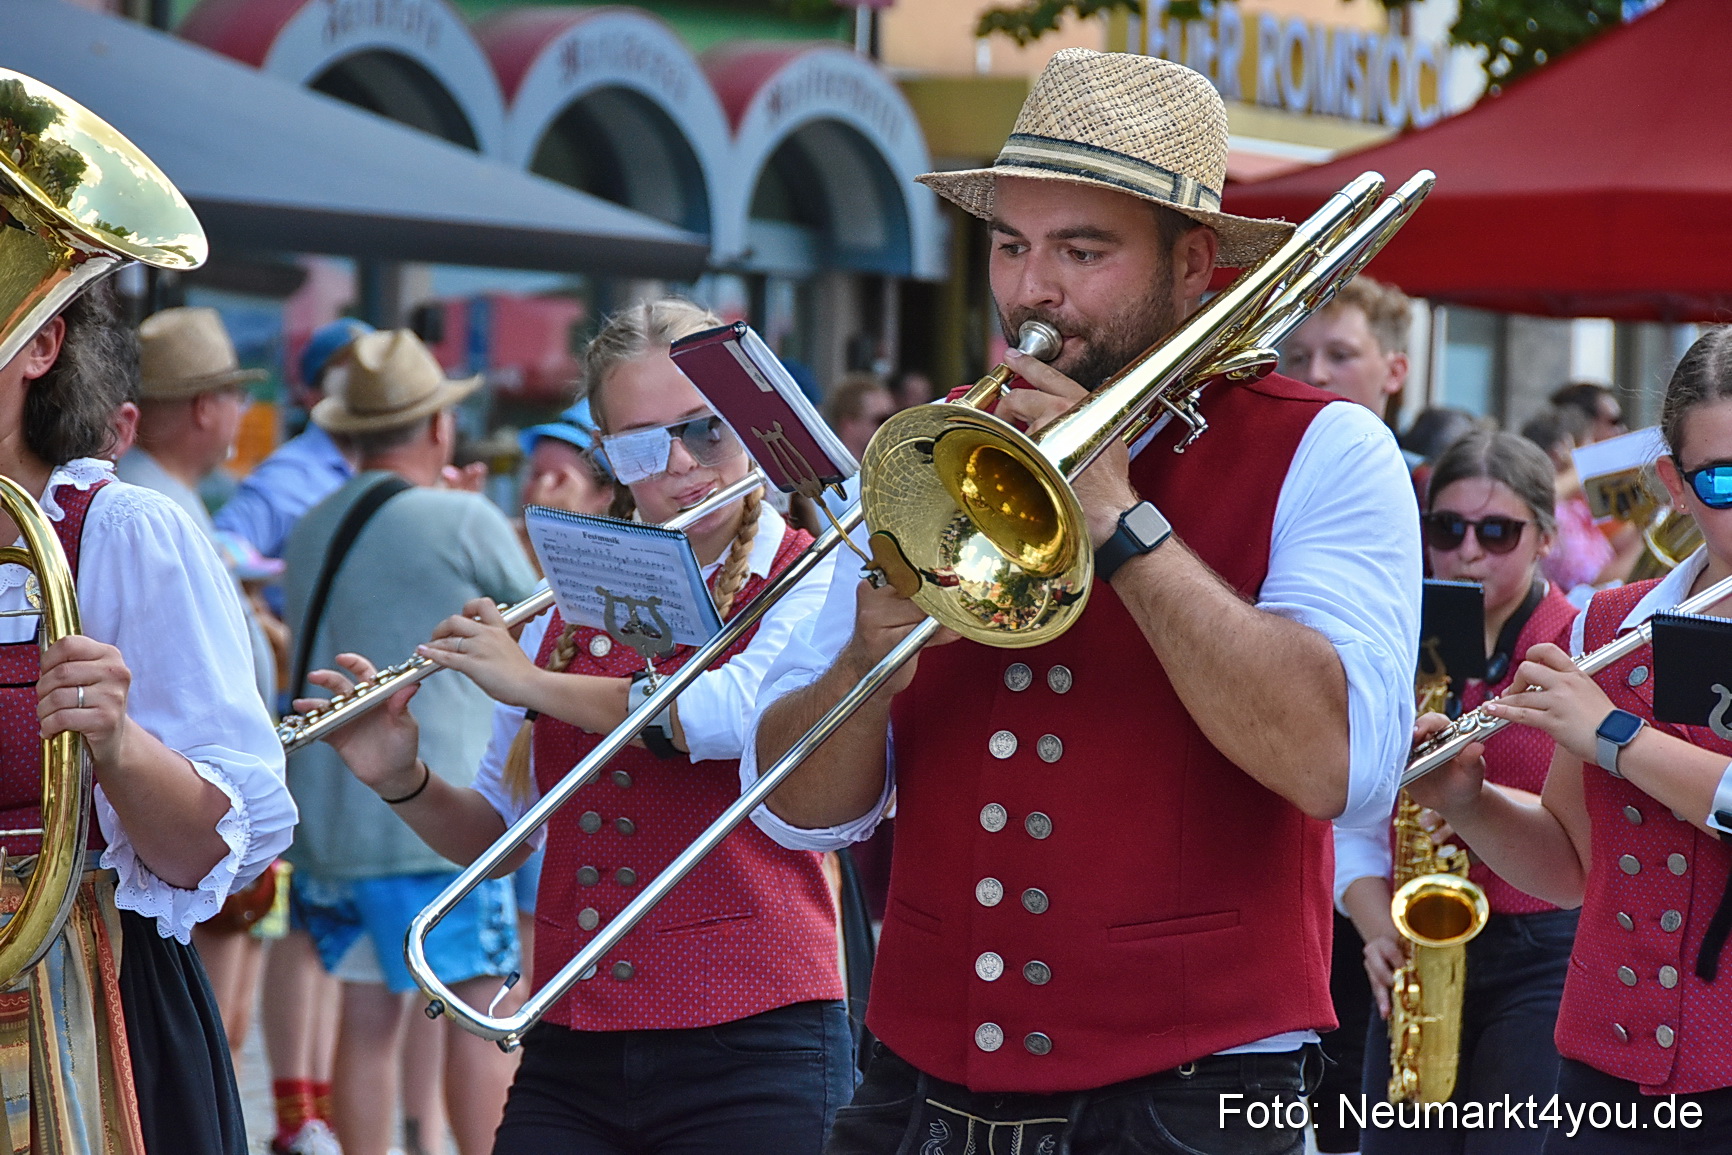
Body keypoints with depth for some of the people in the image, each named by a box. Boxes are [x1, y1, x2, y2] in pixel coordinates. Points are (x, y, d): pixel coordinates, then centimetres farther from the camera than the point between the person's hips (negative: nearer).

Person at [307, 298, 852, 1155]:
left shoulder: (817, 579, -2)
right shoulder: (568, 602, 12)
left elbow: (740, 715, -23)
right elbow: (495, 835, 18)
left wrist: (531, 682, -13)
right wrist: (402, 783, -2)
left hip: (749, 1049, -4)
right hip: (569, 1053, 4)